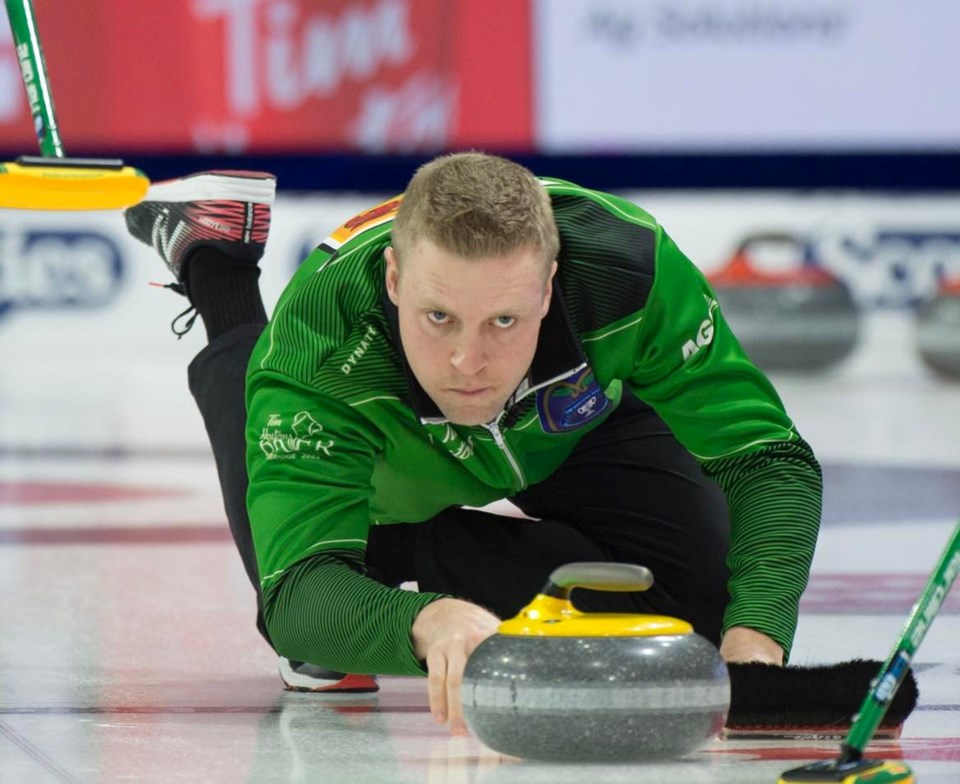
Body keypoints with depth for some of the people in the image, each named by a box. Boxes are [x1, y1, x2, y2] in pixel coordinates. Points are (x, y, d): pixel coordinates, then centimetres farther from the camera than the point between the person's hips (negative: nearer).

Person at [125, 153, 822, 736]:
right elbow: (300, 592, -50)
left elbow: (771, 461, -35)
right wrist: (426, 624, -73)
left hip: (577, 422, 1)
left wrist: (754, 633, -55)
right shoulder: (319, 335, -45)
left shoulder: (626, 263, -42)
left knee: (704, 591, -16)